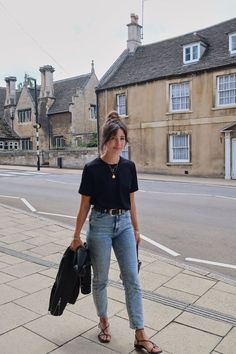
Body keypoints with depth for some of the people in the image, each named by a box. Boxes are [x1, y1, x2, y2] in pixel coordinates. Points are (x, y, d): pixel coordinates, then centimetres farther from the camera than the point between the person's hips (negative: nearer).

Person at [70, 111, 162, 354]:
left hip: (124, 224, 3)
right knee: (100, 278, 11)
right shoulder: (92, 168, -10)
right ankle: (103, 321, 36)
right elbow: (84, 205, -5)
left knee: (132, 279, 3)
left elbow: (131, 201, 9)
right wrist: (76, 236, -2)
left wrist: (136, 229, 12)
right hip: (100, 224, -3)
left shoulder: (129, 167, 1)